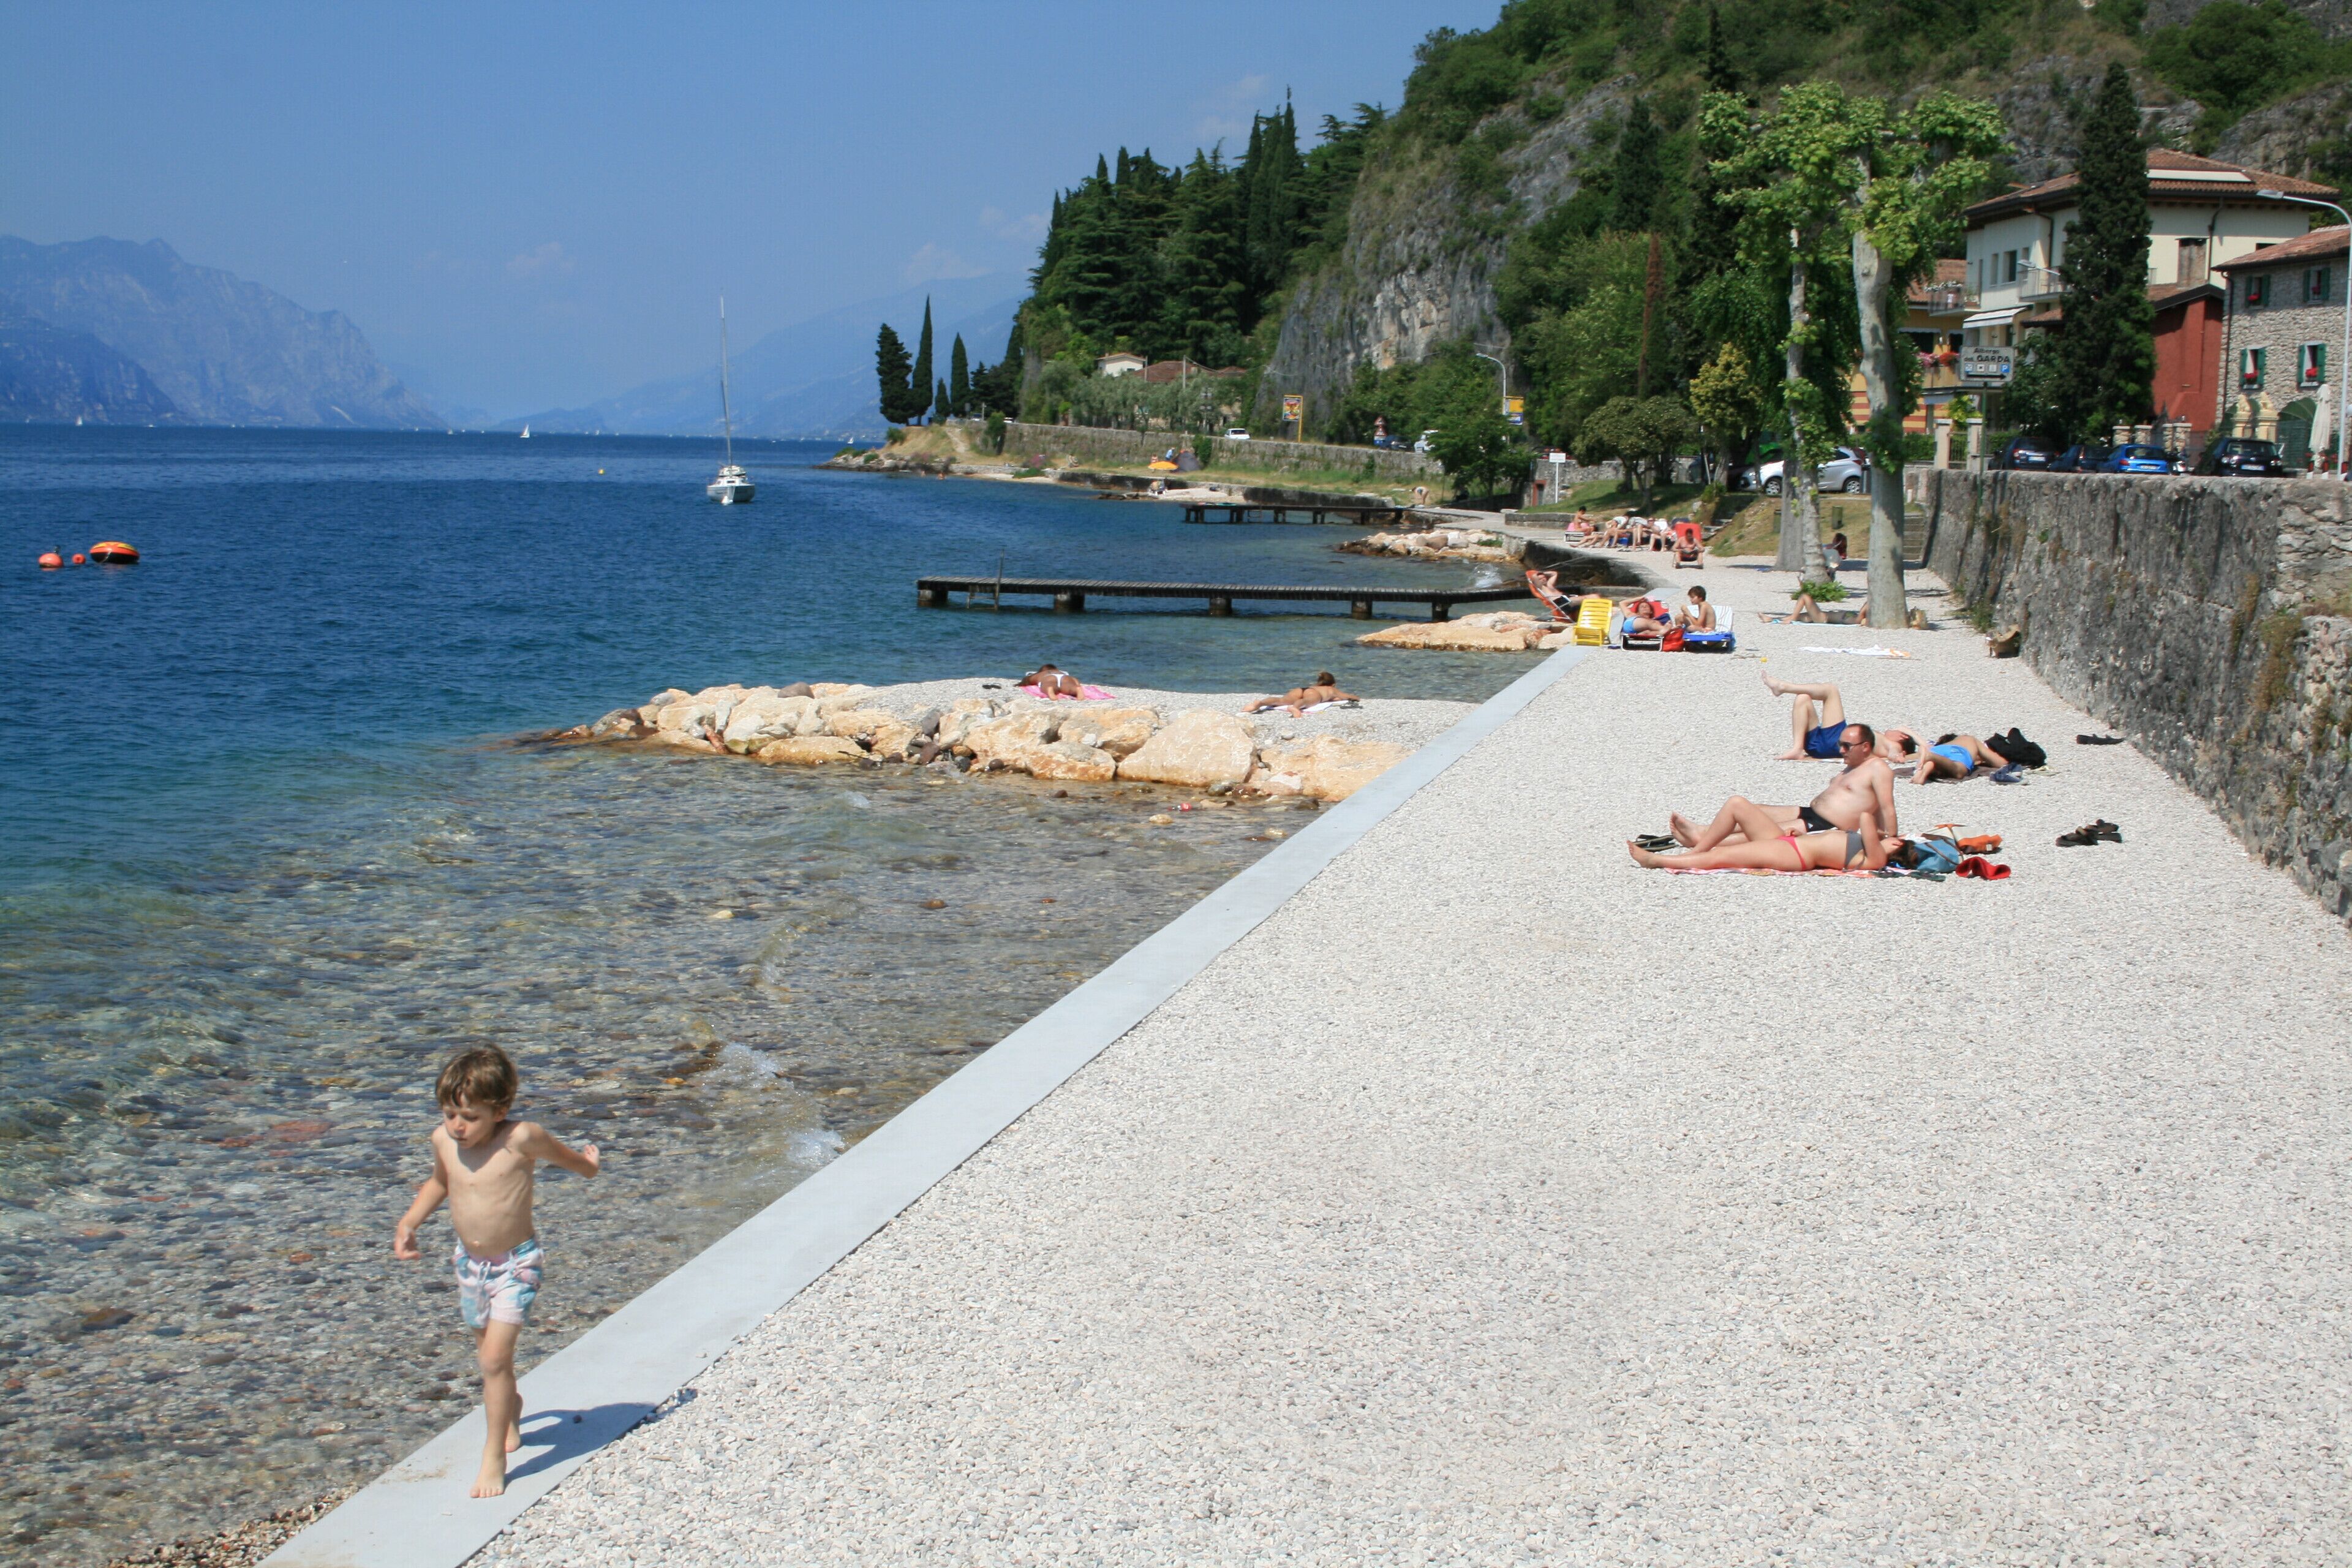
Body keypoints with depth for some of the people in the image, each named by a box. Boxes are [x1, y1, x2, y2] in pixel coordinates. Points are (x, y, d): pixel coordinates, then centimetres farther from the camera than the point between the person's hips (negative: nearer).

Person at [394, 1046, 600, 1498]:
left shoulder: (521, 1139, -23)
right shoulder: (444, 1140, -9)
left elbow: (564, 1157, 0)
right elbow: (440, 1182, 14)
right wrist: (408, 1223, 7)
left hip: (516, 1262, -5)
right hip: (469, 1261, 5)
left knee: (495, 1357, -14)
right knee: (487, 1354, 22)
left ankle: (494, 1457, -2)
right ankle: (509, 1408, 52)